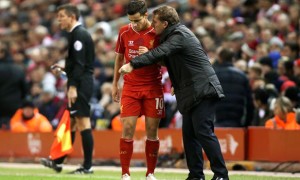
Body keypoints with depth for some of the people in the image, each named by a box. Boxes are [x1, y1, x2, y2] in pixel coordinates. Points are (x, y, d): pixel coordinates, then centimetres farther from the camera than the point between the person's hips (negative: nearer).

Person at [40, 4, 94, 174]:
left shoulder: (78, 34, -13)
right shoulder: (79, 33, 18)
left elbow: (80, 63, -20)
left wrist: (73, 86, -23)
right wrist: (64, 69, 17)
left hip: (80, 84, -11)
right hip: (82, 83, 11)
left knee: (83, 122, -9)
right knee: (71, 122, 14)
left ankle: (87, 166, -8)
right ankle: (57, 161, 20)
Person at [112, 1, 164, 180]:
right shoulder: (125, 32, 2)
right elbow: (119, 58, 15)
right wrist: (115, 84, 16)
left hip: (153, 87, -1)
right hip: (130, 87, 1)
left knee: (152, 131, -1)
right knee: (128, 129, -6)